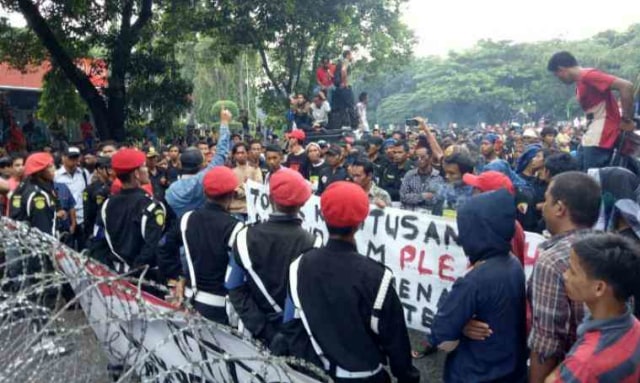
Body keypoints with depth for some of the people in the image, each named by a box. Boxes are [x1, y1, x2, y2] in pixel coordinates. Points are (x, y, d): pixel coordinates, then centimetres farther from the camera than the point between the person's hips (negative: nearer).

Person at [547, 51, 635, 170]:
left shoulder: (587, 75, -14)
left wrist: (627, 120, -16)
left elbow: (626, 86, -21)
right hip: (591, 139, 10)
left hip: (600, 139, -10)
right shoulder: (581, 82, 16)